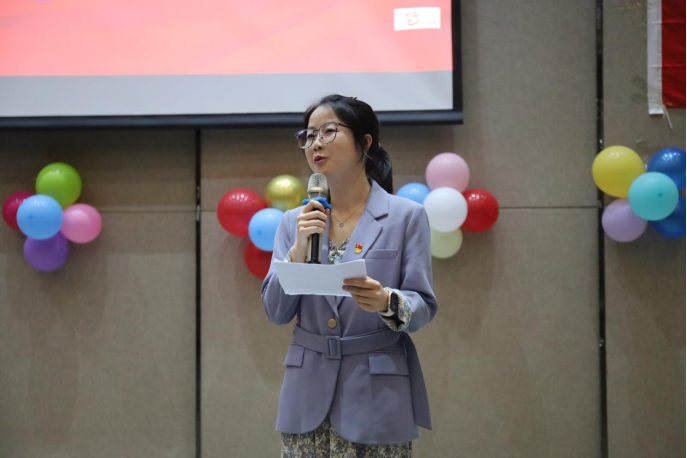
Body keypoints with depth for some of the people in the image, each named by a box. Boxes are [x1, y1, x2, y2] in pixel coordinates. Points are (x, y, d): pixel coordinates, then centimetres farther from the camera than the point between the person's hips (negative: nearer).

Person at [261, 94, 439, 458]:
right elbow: (275, 312, 4)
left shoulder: (406, 216, -1)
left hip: (376, 394, -3)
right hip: (308, 394, 3)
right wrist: (298, 251, -10)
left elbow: (424, 305, -5)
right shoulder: (295, 221, 9)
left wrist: (386, 302, -25)